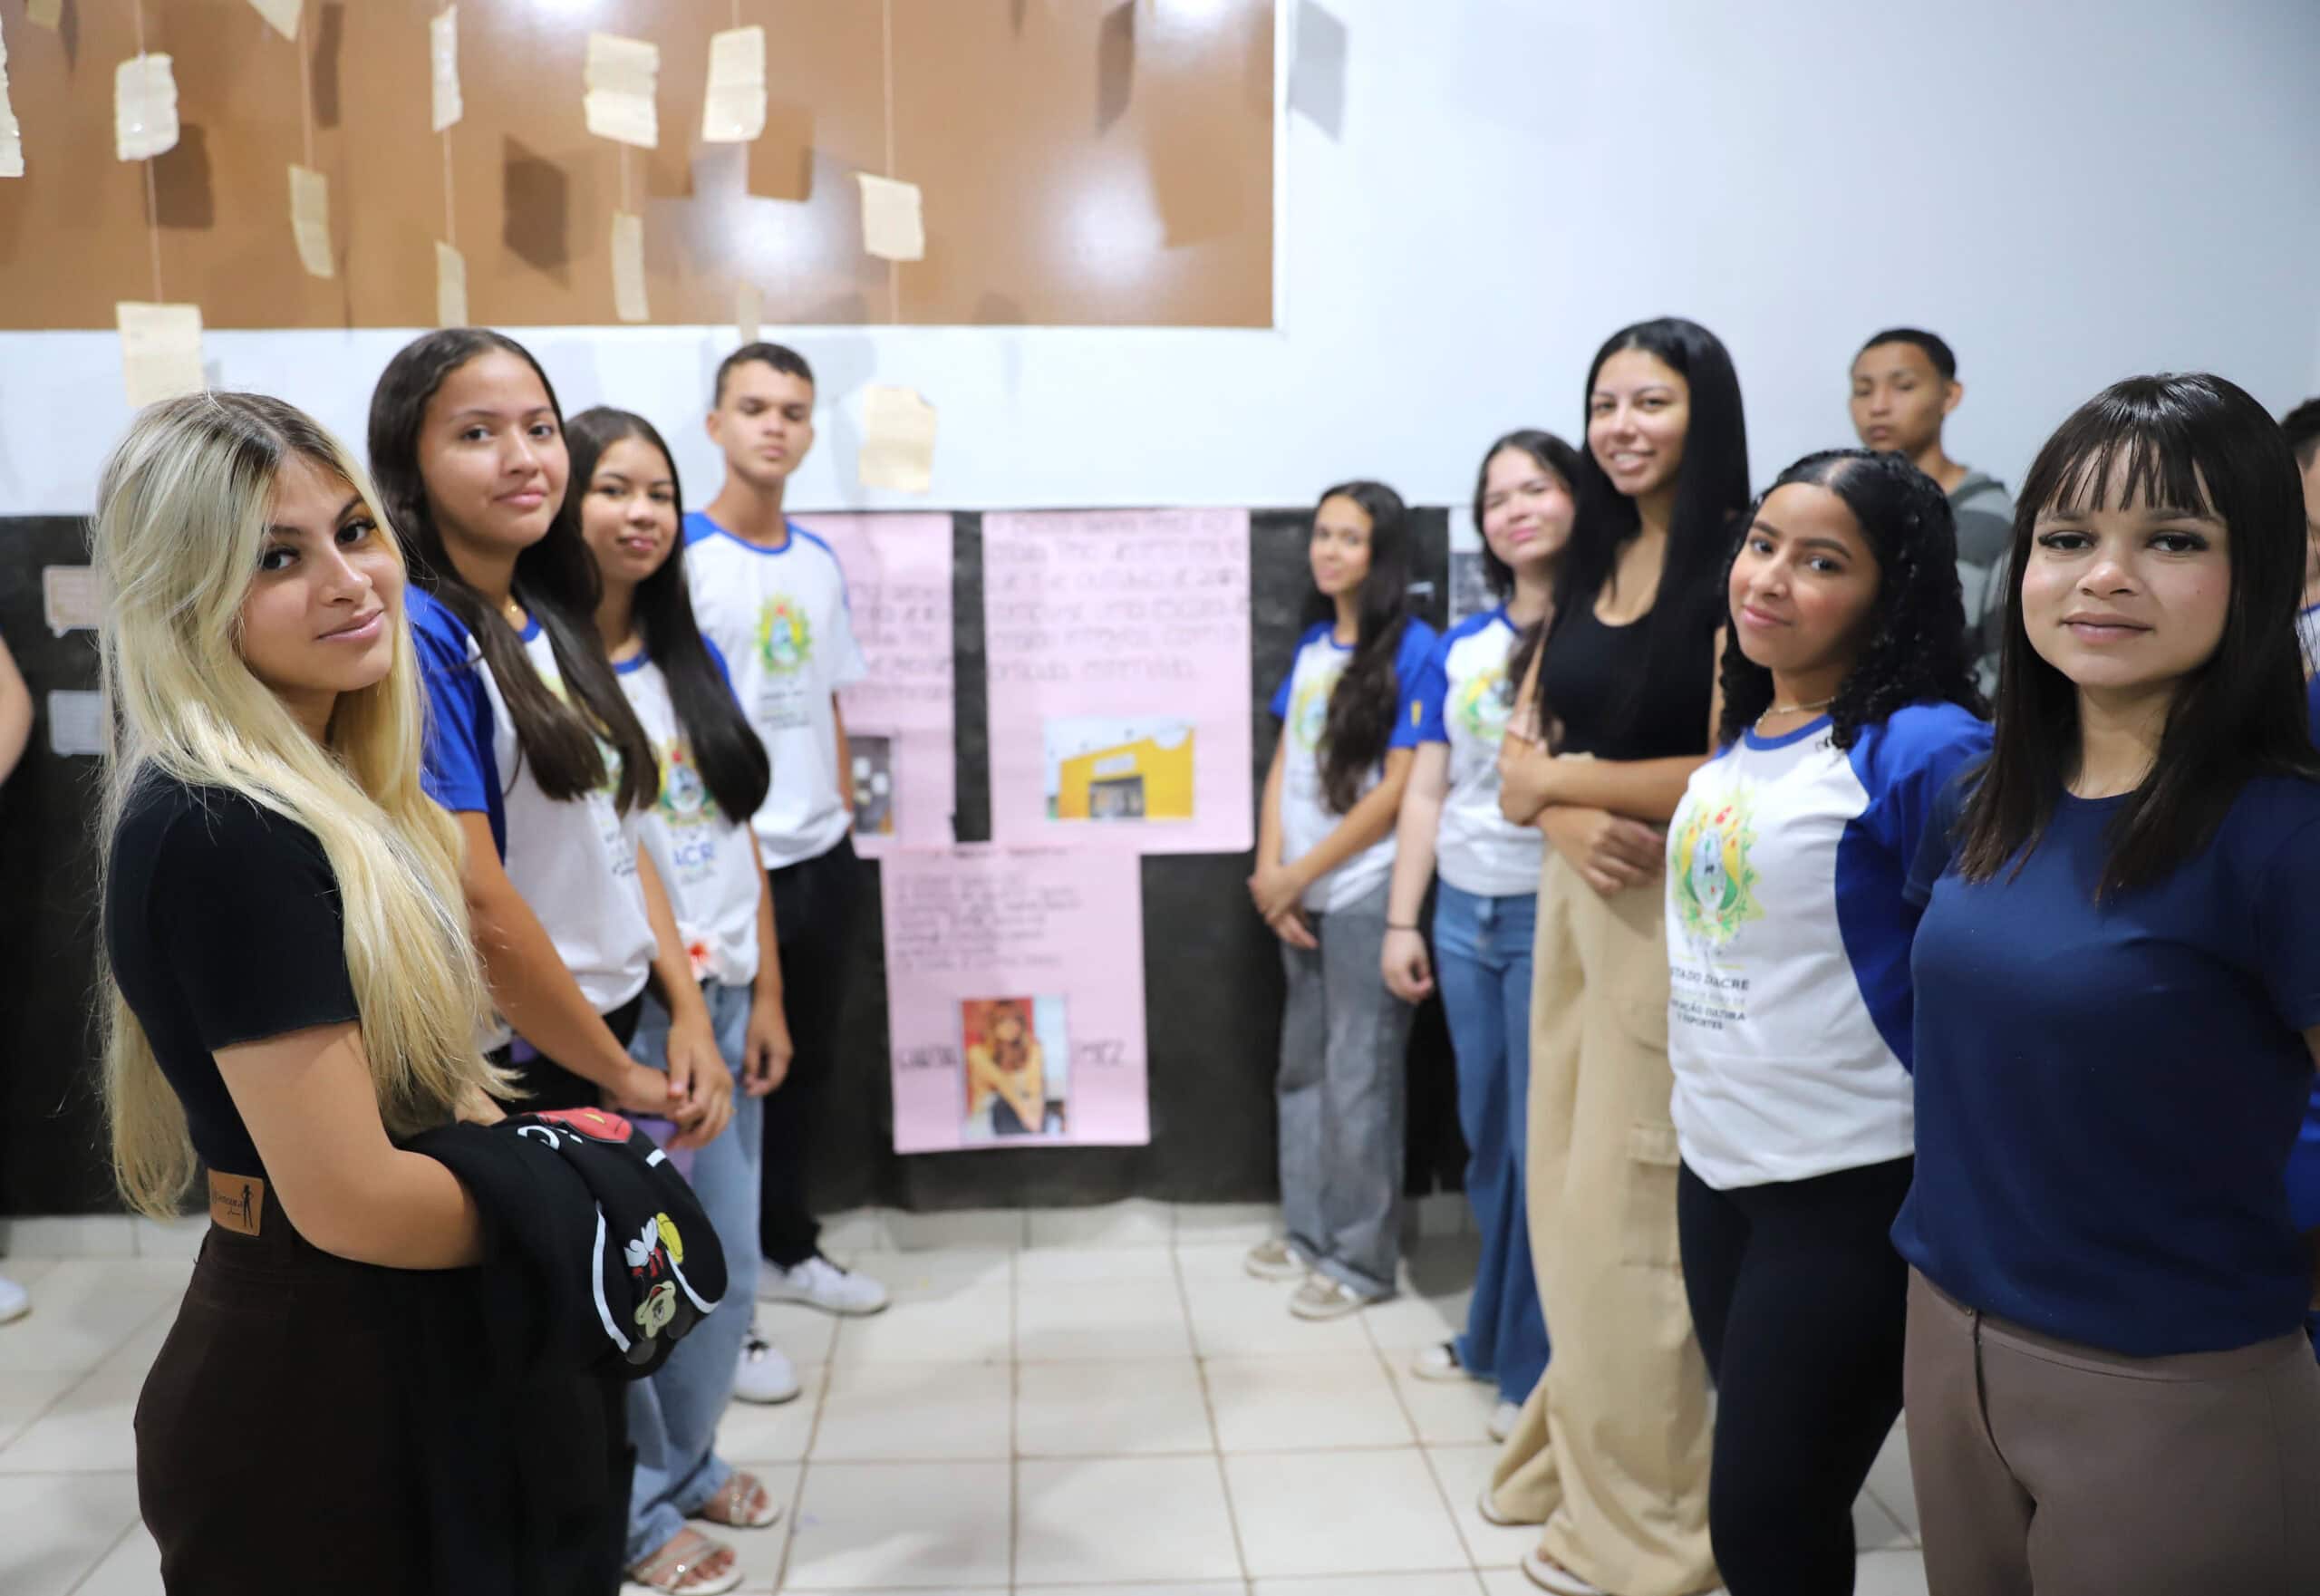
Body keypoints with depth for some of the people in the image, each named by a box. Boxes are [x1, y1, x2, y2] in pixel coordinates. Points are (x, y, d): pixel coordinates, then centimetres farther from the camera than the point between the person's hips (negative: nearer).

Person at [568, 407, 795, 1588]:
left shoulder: (694, 658, 8)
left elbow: (738, 838, 10)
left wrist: (764, 997, 7)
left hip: (721, 1001, 6)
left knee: (726, 1261, 16)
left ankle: (687, 1461, 38)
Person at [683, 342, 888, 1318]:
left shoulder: (820, 562, 10)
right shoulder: (678, 555, -11)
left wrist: (843, 816, 11)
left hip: (821, 854, 7)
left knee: (805, 1059, 17)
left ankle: (787, 1248, 35)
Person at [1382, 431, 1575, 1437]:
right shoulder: (1457, 652, 8)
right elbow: (1425, 794, 9)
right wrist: (1401, 921, 8)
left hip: (1555, 918, -5)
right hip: (1463, 914, 5)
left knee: (1544, 1143, 4)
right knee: (1485, 1134, 16)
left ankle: (1537, 1364, 20)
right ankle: (1493, 1332, 33)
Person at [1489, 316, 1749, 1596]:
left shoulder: (1739, 567, -11)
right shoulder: (1590, 564, 13)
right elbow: (1522, 747, 11)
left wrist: (1559, 778, -9)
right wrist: (1562, 816, -12)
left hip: (1679, 913, -7)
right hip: (1574, 899, 7)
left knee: (1633, 1215, 1)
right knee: (1567, 1195, 13)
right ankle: (1577, 1454, 32)